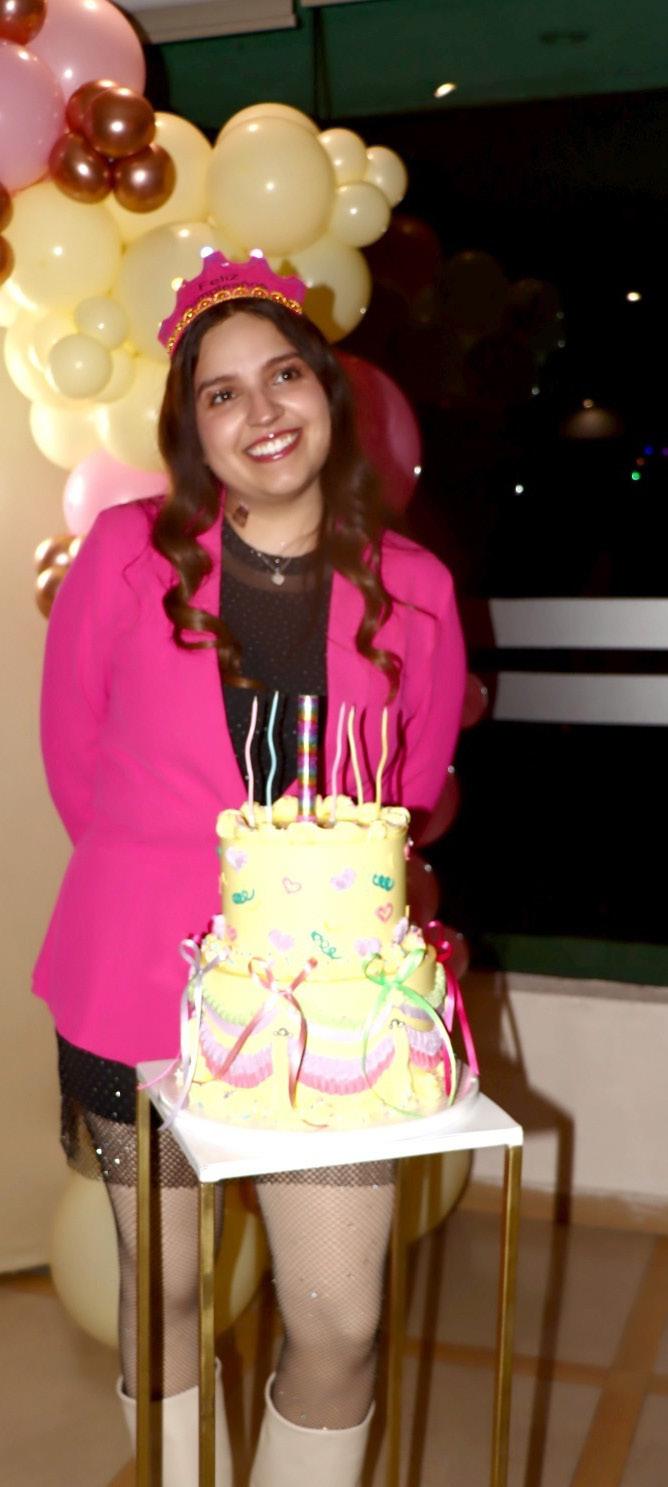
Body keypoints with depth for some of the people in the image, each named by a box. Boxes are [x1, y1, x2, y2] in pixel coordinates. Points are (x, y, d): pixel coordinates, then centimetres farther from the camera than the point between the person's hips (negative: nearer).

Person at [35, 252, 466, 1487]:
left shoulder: (410, 588, -3)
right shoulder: (128, 554, -5)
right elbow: (74, 755, 4)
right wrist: (164, 879, 8)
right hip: (141, 989, 0)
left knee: (341, 1324, 6)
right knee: (163, 1291, 17)